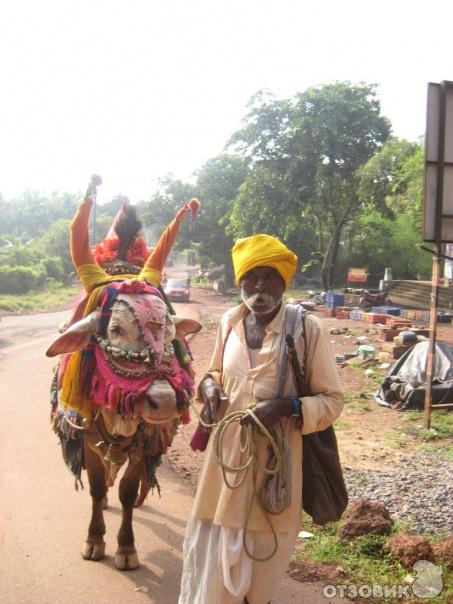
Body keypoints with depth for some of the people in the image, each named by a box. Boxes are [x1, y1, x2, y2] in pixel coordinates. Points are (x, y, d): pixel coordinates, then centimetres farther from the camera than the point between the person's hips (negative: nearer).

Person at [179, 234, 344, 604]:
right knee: (215, 551, 12)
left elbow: (332, 401, -8)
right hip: (227, 454, 4)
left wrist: (287, 407, -24)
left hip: (276, 461, -3)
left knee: (264, 554, 12)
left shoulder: (307, 328, -11)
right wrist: (209, 386, -3)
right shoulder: (229, 322, 3)